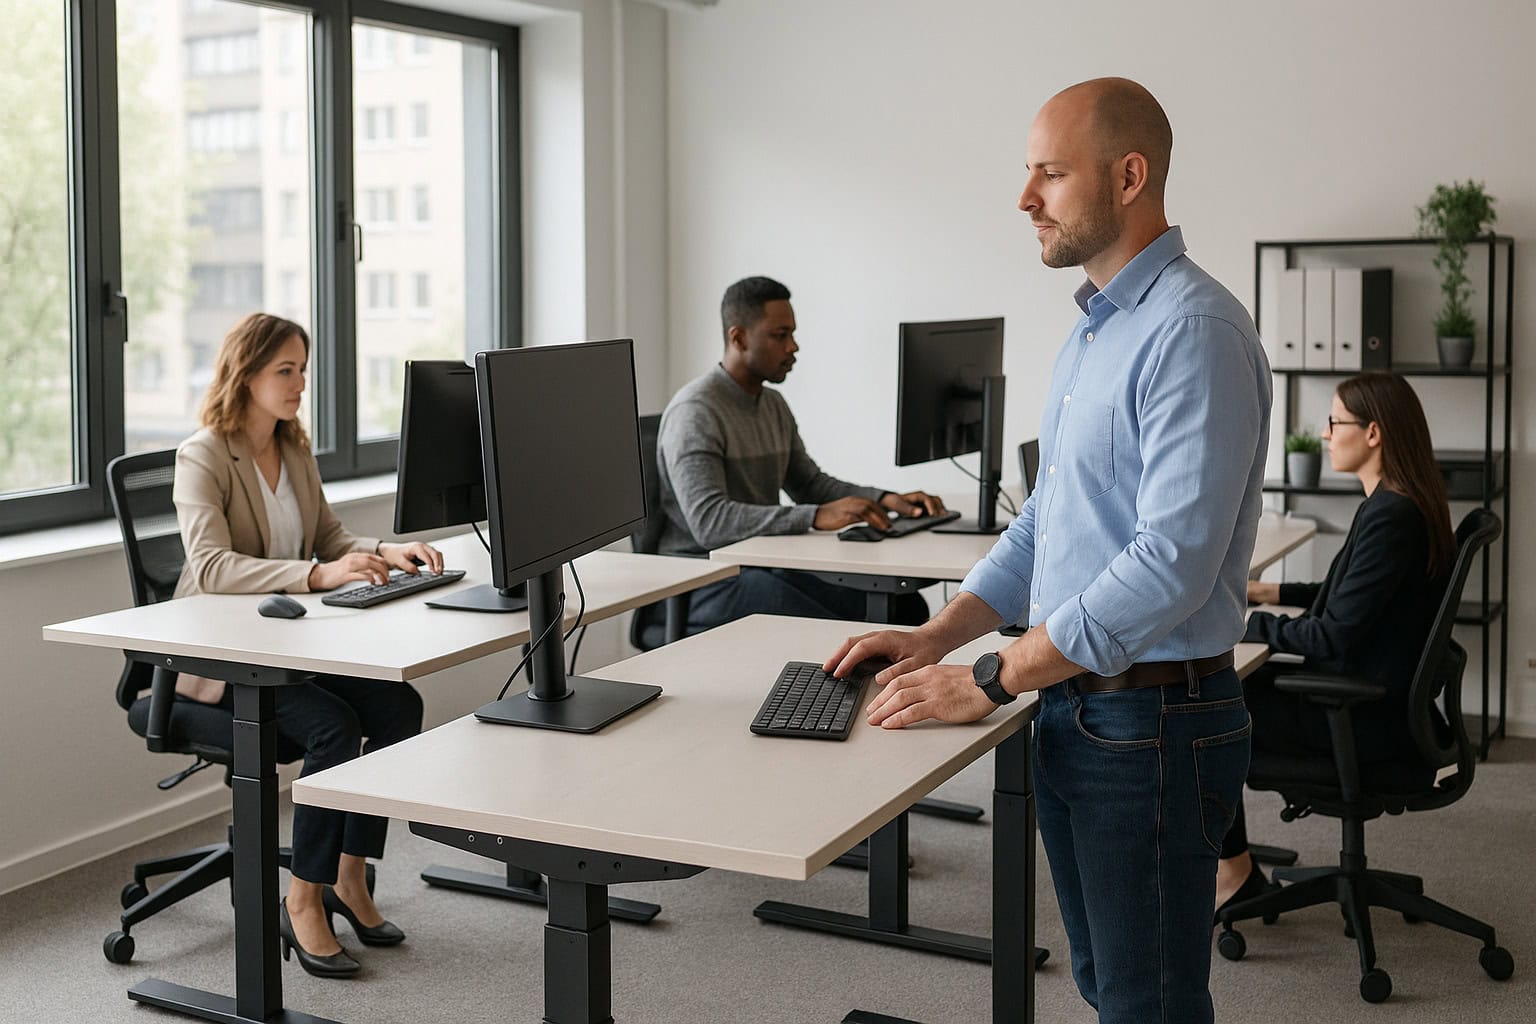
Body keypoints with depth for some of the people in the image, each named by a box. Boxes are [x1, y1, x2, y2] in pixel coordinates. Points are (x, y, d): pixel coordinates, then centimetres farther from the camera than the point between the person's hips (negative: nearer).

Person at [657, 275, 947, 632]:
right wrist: (817, 517, -35)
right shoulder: (694, 411, -16)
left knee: (906, 607, -9)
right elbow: (709, 522, -27)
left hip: (768, 565, 9)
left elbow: (810, 484, 21)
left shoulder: (774, 405, 14)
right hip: (704, 584, -8)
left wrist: (883, 499, 2)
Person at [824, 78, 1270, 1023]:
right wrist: (938, 637, 7)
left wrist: (990, 682, -21)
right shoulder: (1094, 330, 13)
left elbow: (1172, 562, -26)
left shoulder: (1194, 329, -19)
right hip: (1073, 710, 9)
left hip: (1153, 722, -9)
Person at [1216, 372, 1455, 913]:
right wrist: (1271, 592, 15)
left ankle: (1235, 872, 14)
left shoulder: (1392, 515, -24)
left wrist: (1243, 621, -14)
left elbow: (1332, 636, -24)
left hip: (1370, 716, -10)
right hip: (1377, 692, 10)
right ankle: (1229, 867, 16)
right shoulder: (1399, 503, 7)